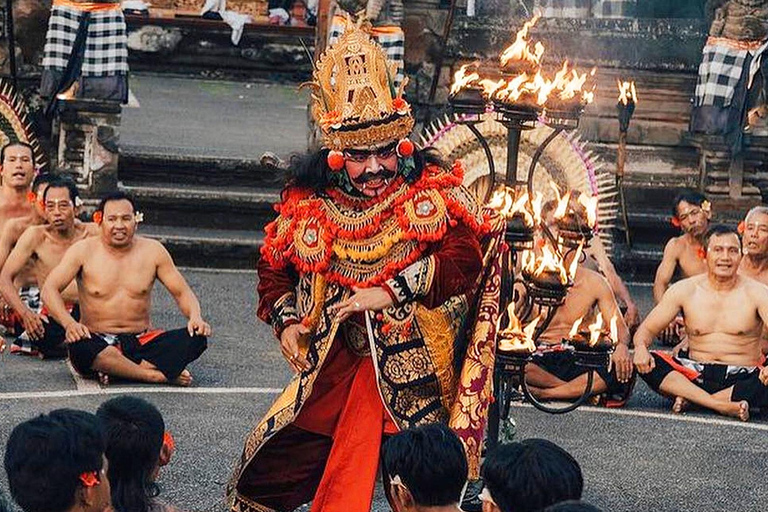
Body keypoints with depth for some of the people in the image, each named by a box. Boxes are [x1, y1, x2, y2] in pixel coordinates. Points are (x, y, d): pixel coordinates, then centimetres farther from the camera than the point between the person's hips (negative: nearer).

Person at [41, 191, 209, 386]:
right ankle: (157, 375, -29)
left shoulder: (152, 251, 6)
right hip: (98, 341, -2)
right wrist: (69, 323, -27)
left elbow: (182, 291, 9)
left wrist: (195, 317, -14)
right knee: (79, 348, -39)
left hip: (142, 342, 2)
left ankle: (117, 370, -30)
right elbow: (50, 289, -8)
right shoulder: (84, 251, -1)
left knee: (196, 338, -23)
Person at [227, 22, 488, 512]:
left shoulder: (430, 188, -4)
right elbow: (274, 265, 18)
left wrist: (390, 292, -20)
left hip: (407, 359, -3)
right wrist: (287, 321, 3)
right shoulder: (309, 201, 4)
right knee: (268, 461, 8)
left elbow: (465, 260, -15)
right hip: (333, 357, 4)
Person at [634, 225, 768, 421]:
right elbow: (647, 329, 6)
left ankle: (689, 398, -27)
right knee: (647, 364, -24)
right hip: (697, 374, 2)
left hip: (742, 378, -2)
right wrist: (641, 348, -19)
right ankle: (721, 405, -32)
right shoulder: (684, 290, 5)